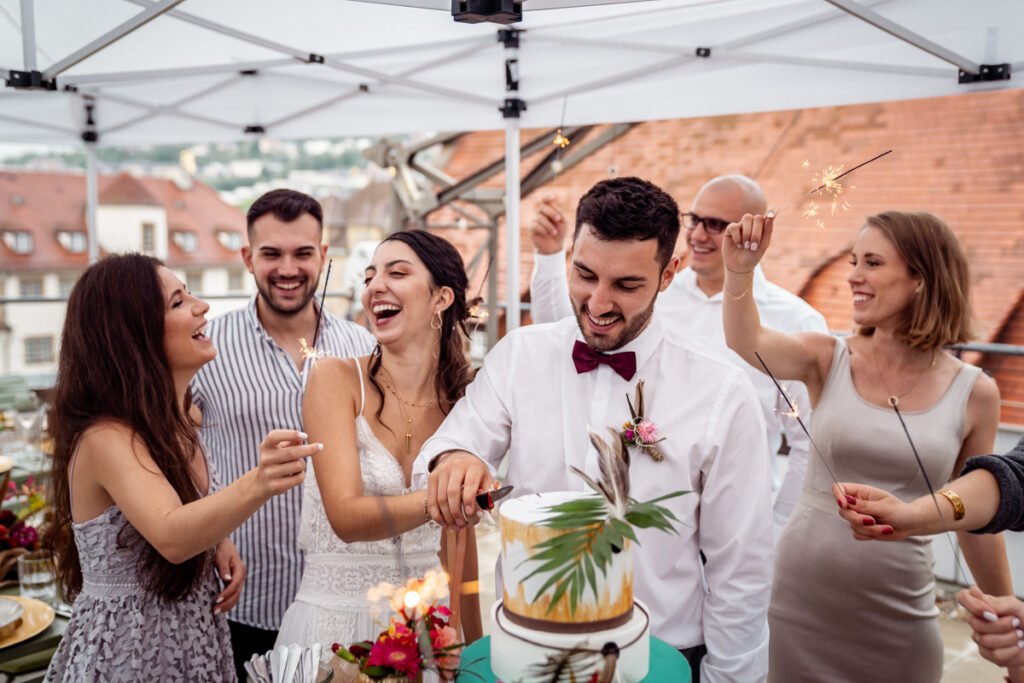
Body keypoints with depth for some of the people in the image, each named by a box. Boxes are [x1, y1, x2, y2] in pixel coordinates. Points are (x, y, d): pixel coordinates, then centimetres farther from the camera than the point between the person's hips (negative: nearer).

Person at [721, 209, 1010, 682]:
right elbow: (746, 344, -25)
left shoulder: (973, 393, -5)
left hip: (898, 617, 0)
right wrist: (739, 270, -41)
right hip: (799, 601, 0)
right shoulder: (828, 359, -5)